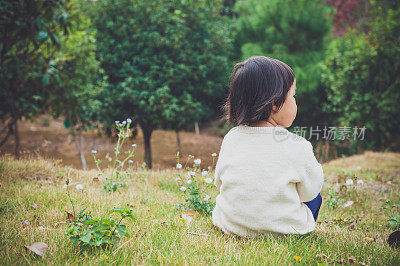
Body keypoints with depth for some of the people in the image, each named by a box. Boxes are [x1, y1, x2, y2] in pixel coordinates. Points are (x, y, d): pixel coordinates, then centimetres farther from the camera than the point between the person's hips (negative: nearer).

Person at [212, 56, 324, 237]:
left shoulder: (230, 138, -7)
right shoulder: (297, 147, -19)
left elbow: (219, 181, 8)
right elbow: (308, 192, -3)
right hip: (282, 230, -3)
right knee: (315, 197, 24)